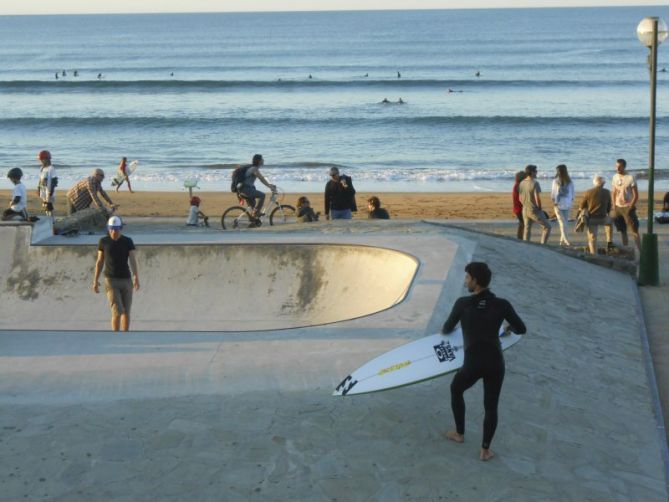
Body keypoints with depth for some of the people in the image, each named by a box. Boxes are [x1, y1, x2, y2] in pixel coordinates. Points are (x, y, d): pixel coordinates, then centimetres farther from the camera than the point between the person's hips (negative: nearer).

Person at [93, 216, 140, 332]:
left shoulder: (128, 241, -1)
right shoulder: (103, 241, -1)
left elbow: (133, 261, -7)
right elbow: (99, 262, 5)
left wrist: (136, 278, -21)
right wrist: (95, 281, 4)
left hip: (125, 280, 2)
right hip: (111, 281, -2)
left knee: (126, 312, 8)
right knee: (117, 312, -14)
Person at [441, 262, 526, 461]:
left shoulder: (463, 303, -7)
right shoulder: (502, 305, -5)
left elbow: (447, 329, 8)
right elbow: (521, 329, 5)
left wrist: (445, 329, 32)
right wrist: (509, 327, 28)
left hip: (473, 364, -1)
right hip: (495, 364, 1)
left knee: (456, 390, 28)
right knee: (491, 406, 15)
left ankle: (459, 433, 37)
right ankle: (485, 450, 19)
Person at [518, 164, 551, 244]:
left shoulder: (521, 183, 3)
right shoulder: (535, 183, -19)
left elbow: (520, 198, 9)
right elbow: (537, 198, -22)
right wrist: (540, 209, -7)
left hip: (525, 210, 7)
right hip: (534, 211, -7)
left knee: (527, 230, 13)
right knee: (547, 227, 8)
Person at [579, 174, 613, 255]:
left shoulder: (588, 192, -7)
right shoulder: (607, 192, -1)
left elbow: (581, 207, 1)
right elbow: (609, 207, 11)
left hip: (592, 219, -2)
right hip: (603, 218, 2)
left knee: (592, 238, 4)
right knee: (609, 221, 35)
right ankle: (609, 242, 33)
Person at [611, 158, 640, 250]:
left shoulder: (630, 178, -11)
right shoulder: (615, 177, 5)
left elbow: (636, 195, -10)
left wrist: (630, 207, -15)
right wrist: (614, 206, 3)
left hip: (628, 207, -5)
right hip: (618, 207, 5)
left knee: (634, 231, -7)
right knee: (622, 231, 11)